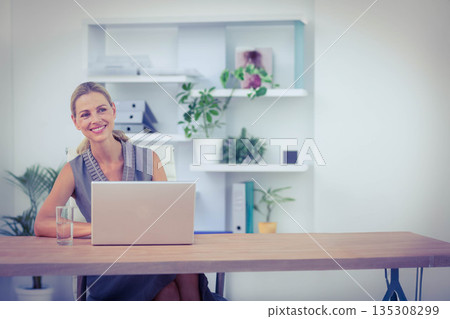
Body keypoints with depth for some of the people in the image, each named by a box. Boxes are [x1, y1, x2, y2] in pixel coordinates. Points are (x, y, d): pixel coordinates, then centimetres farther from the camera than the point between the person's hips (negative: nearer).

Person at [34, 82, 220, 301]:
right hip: (108, 274, -2)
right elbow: (41, 225, -9)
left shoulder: (148, 159, 4)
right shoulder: (75, 172, 2)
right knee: (167, 290, -33)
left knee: (185, 270, -32)